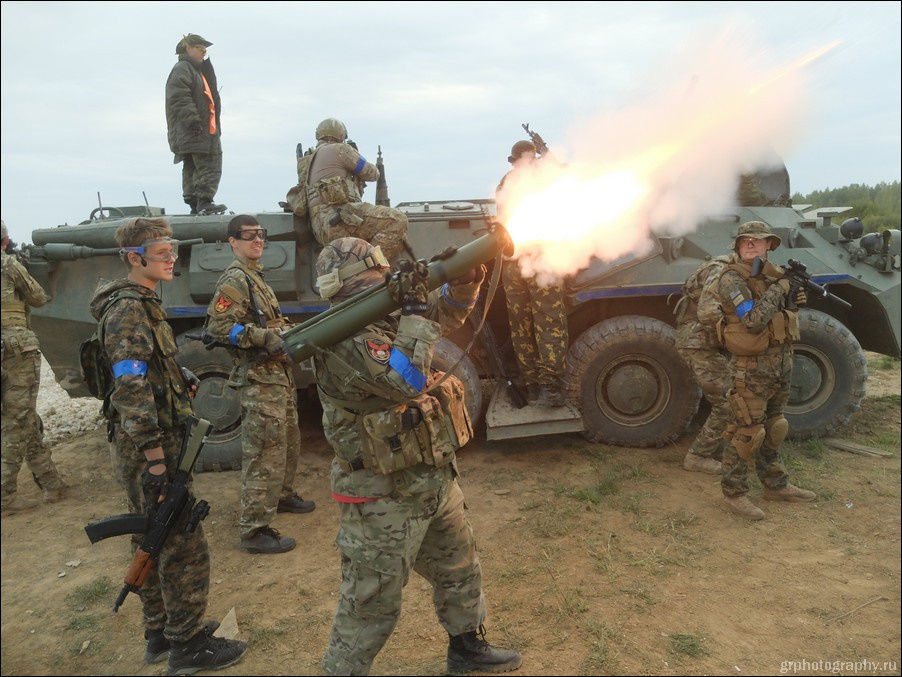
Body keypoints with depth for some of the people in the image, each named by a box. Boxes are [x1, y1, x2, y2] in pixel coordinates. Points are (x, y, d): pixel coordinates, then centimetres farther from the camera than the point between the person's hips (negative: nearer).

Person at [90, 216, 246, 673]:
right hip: (147, 449, -10)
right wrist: (157, 462, -23)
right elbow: (132, 393, -24)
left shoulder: (143, 303, 13)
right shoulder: (128, 309, -18)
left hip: (147, 447, 10)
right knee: (184, 548, 0)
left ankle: (159, 635, 32)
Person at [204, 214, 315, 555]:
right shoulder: (234, 279, -12)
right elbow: (218, 326, -22)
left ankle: (283, 495, 42)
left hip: (280, 373, 10)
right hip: (259, 378, -10)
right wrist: (265, 337, -26)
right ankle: (254, 531, 0)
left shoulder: (256, 275, 17)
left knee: (289, 441, 23)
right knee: (264, 454, -7)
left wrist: (289, 332, 10)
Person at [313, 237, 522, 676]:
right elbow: (405, 382, -35)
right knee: (372, 604, 5)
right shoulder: (343, 340, -23)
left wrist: (465, 281, -3)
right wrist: (414, 312, -25)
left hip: (435, 479, 10)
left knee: (460, 569, 26)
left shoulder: (384, 318, 5)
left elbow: (445, 316, 16)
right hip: (385, 497, -9)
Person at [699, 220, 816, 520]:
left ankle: (775, 485, 32)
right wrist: (778, 289, -17)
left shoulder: (775, 273, 9)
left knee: (773, 427, 18)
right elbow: (753, 321, -24)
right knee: (746, 431, -3)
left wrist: (795, 301, 0)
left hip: (782, 362, 8)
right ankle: (734, 492, 9)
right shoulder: (732, 279, -14)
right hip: (752, 367, -8)